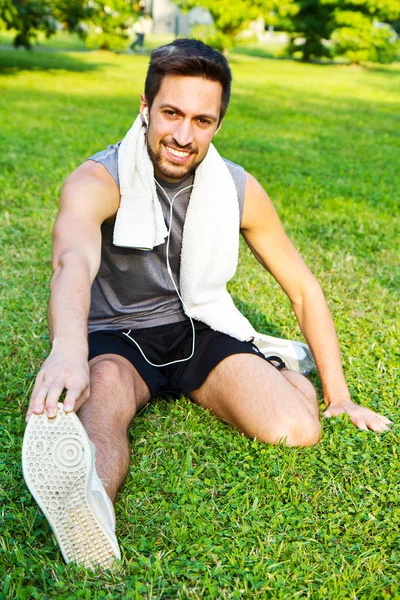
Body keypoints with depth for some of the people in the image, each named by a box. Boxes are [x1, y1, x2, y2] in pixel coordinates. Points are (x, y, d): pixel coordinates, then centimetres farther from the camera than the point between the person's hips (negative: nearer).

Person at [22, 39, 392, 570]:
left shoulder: (240, 190, -5)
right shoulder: (98, 181, -17)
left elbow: (303, 287, 3)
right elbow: (74, 261, -39)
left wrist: (339, 396, 0)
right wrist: (68, 348, -62)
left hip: (199, 331, 3)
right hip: (114, 337, -2)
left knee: (299, 429, -20)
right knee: (100, 397, -38)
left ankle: (278, 366, 13)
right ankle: (88, 499, -68)